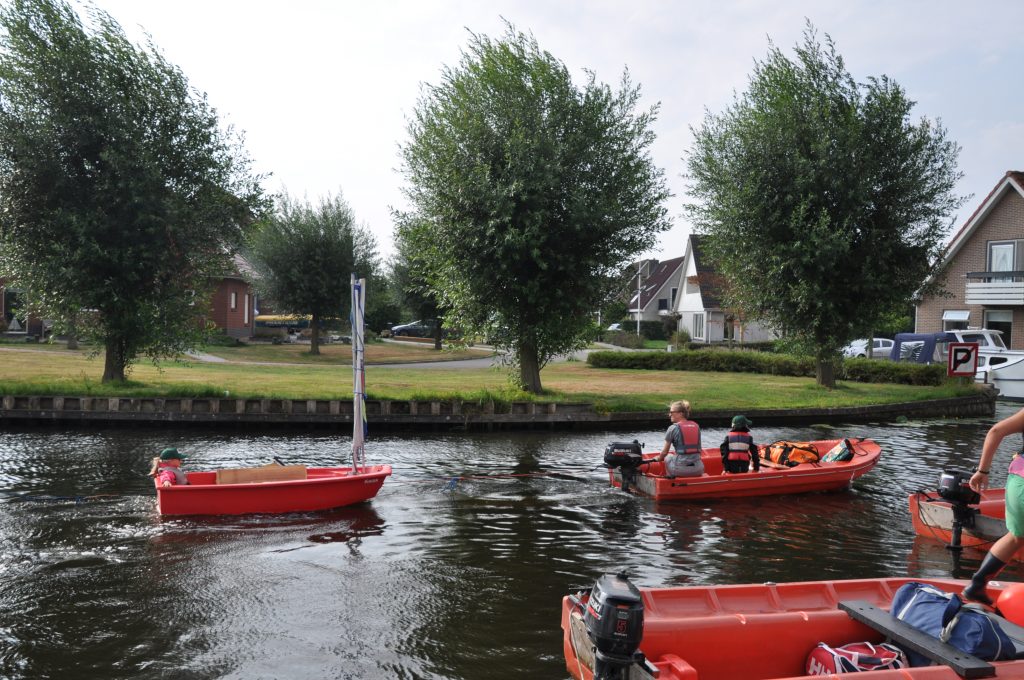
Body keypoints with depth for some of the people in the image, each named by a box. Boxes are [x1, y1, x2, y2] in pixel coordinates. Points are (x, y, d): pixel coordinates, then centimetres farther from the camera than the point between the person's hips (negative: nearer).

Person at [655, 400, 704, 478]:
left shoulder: (673, 428, -5)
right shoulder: (696, 426, 9)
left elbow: (664, 452, 1)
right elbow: (699, 449, 15)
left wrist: (659, 458, 22)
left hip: (681, 470, -4)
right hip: (698, 470, 4)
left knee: (668, 457, 27)